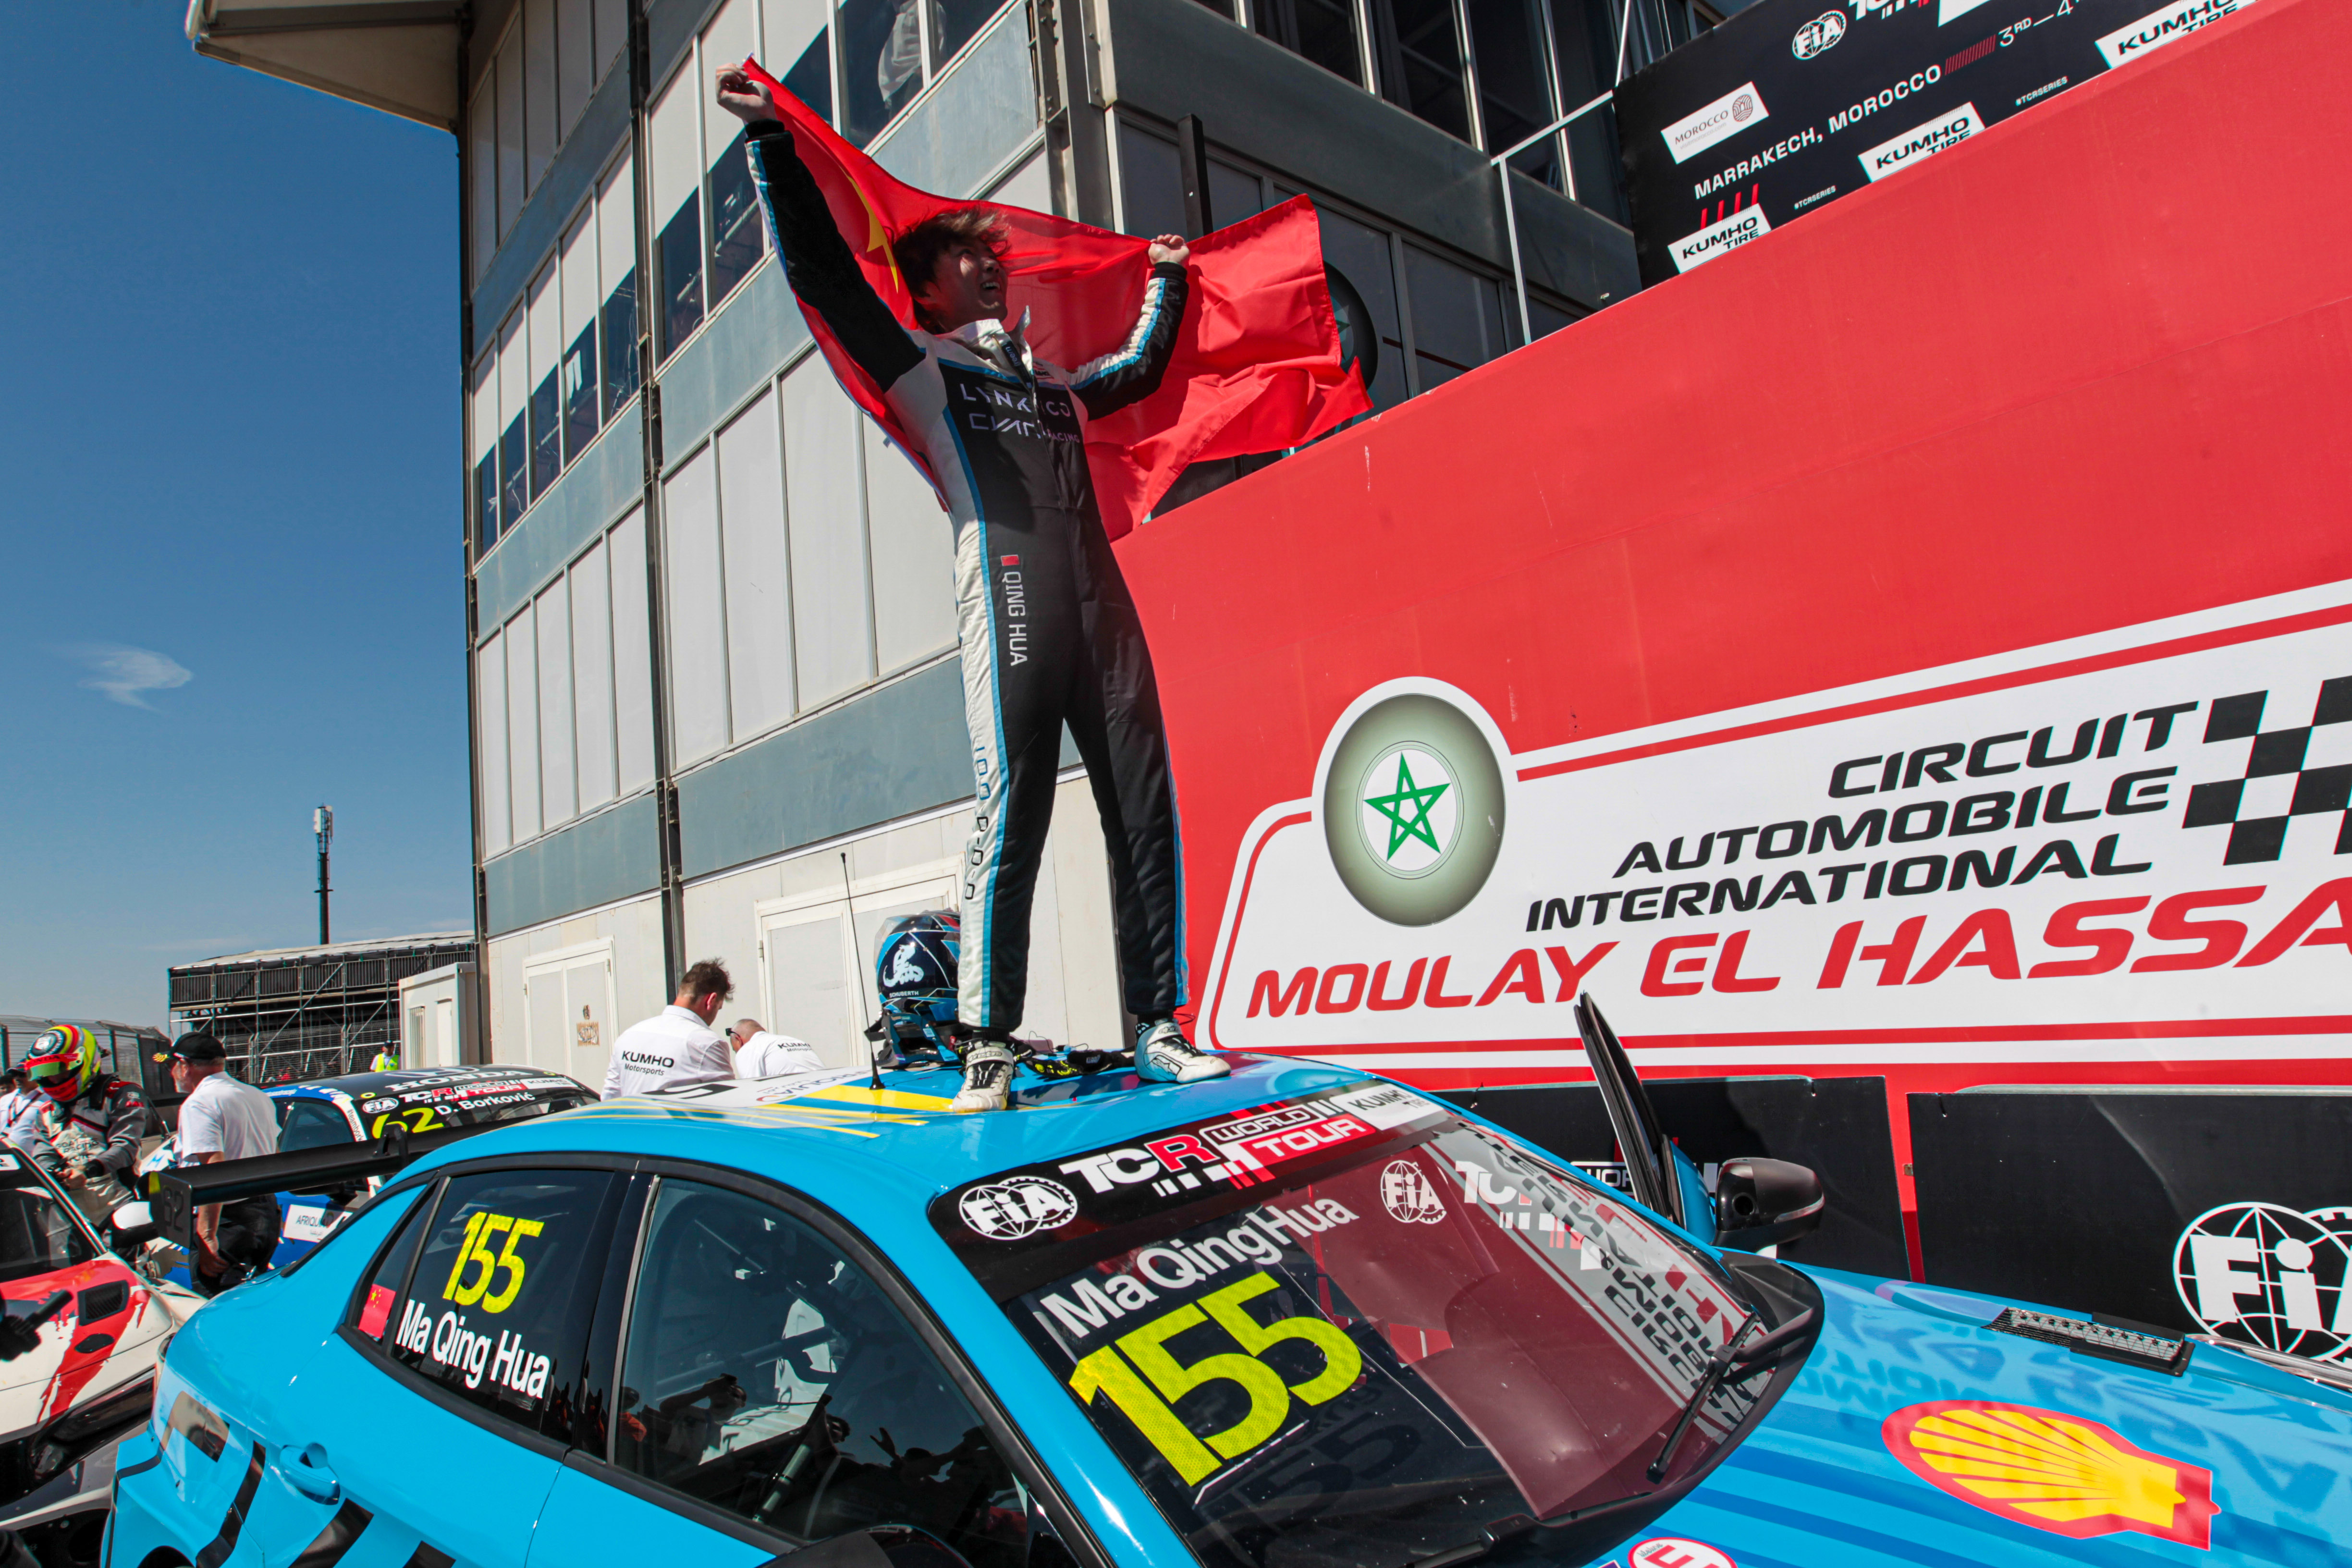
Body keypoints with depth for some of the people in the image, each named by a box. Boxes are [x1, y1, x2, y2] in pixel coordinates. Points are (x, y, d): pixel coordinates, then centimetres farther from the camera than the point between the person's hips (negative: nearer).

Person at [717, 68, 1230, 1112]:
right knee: (1010, 813, -14)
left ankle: (1157, 1030, 3)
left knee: (1145, 811, -3)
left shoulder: (1053, 384, 33)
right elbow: (821, 269, 8)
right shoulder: (920, 366, 18)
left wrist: (1165, 281, 55)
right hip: (1008, 591, -5)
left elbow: (1140, 371, 51)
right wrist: (771, 141, 4)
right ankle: (987, 1050, -8)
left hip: (1101, 602, 6)